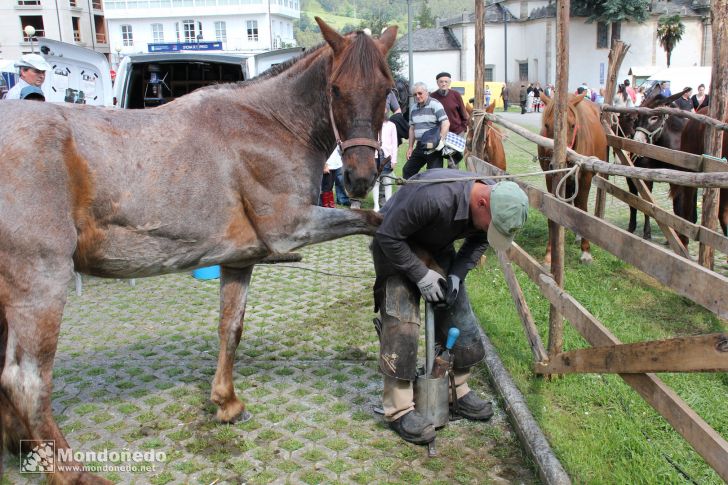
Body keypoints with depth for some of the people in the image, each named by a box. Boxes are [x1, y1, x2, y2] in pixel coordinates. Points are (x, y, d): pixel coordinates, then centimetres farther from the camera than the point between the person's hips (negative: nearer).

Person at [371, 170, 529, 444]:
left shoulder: (497, 204, -19)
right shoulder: (434, 197, -41)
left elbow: (478, 242, 0)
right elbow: (388, 236, -30)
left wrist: (457, 274, -15)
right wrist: (421, 275, -27)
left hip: (438, 247, 7)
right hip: (397, 246, -7)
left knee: (459, 316, 6)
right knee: (401, 322, -16)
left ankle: (457, 392, 23)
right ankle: (399, 409, -5)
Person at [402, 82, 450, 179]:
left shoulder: (435, 105, -9)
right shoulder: (413, 108, 13)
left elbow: (446, 123, -16)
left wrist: (441, 140, -26)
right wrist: (410, 147, 16)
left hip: (434, 147, -7)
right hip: (420, 146, 8)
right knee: (407, 170, 13)